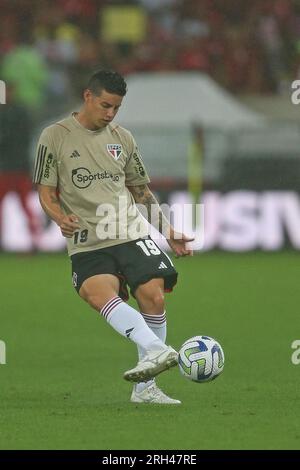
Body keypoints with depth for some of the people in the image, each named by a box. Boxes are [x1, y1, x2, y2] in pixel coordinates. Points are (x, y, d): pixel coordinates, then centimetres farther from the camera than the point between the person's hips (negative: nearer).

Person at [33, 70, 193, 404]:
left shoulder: (122, 138, 15)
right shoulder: (55, 137, 3)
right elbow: (46, 192, 3)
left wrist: (170, 232, 18)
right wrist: (61, 218, -19)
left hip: (131, 233, 4)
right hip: (86, 243, -3)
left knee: (153, 295, -14)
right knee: (99, 294, -31)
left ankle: (145, 387, -6)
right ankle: (157, 350, -48)